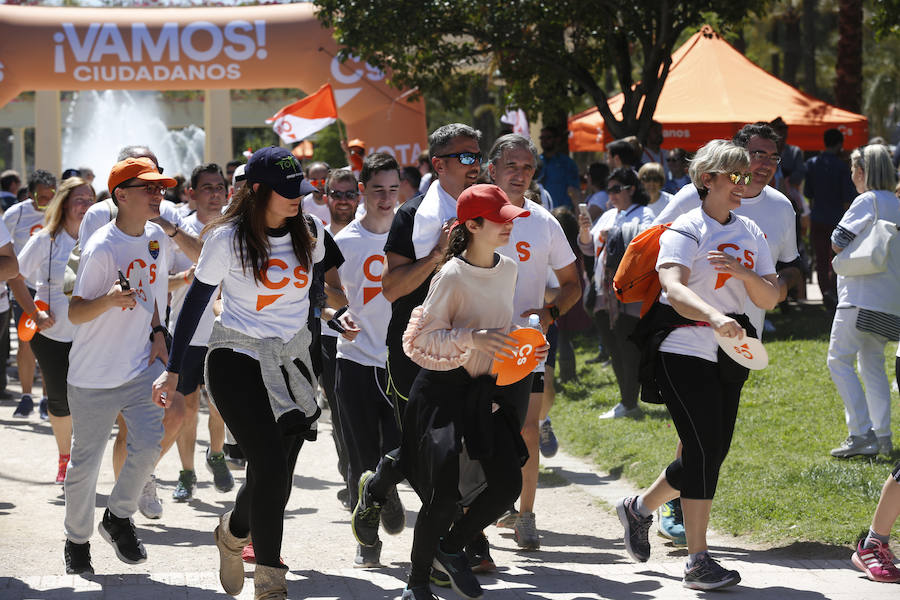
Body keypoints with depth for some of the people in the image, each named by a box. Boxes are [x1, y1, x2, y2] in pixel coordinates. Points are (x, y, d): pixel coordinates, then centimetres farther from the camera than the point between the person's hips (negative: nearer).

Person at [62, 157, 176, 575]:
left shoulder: (157, 239, 4)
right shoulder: (101, 248, -18)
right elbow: (75, 313, -15)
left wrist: (157, 332, 8)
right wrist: (108, 300, -33)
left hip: (141, 367, 5)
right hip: (94, 375, -5)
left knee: (148, 446, -10)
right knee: (85, 461, 4)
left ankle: (119, 518, 15)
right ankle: (77, 540, 24)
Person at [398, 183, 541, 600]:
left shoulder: (508, 269, 5)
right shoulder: (452, 275, -17)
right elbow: (426, 336, -16)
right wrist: (474, 338, -29)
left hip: (486, 389, 7)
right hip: (442, 389, -7)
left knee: (507, 484, -1)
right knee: (443, 493, -11)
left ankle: (449, 548, 23)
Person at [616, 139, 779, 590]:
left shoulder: (751, 233, 11)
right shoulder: (686, 230, -9)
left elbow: (769, 299, 7)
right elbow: (674, 288, -27)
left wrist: (742, 272, -13)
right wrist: (716, 318, -44)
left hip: (729, 352, 7)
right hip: (683, 347, -7)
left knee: (712, 452, 7)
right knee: (704, 448, -14)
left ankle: (639, 508, 31)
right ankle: (697, 562, -10)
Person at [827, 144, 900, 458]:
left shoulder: (867, 201, -9)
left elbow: (838, 242, -11)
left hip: (861, 295, -8)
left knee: (840, 360, -5)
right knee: (873, 364, 15)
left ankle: (861, 434, -12)